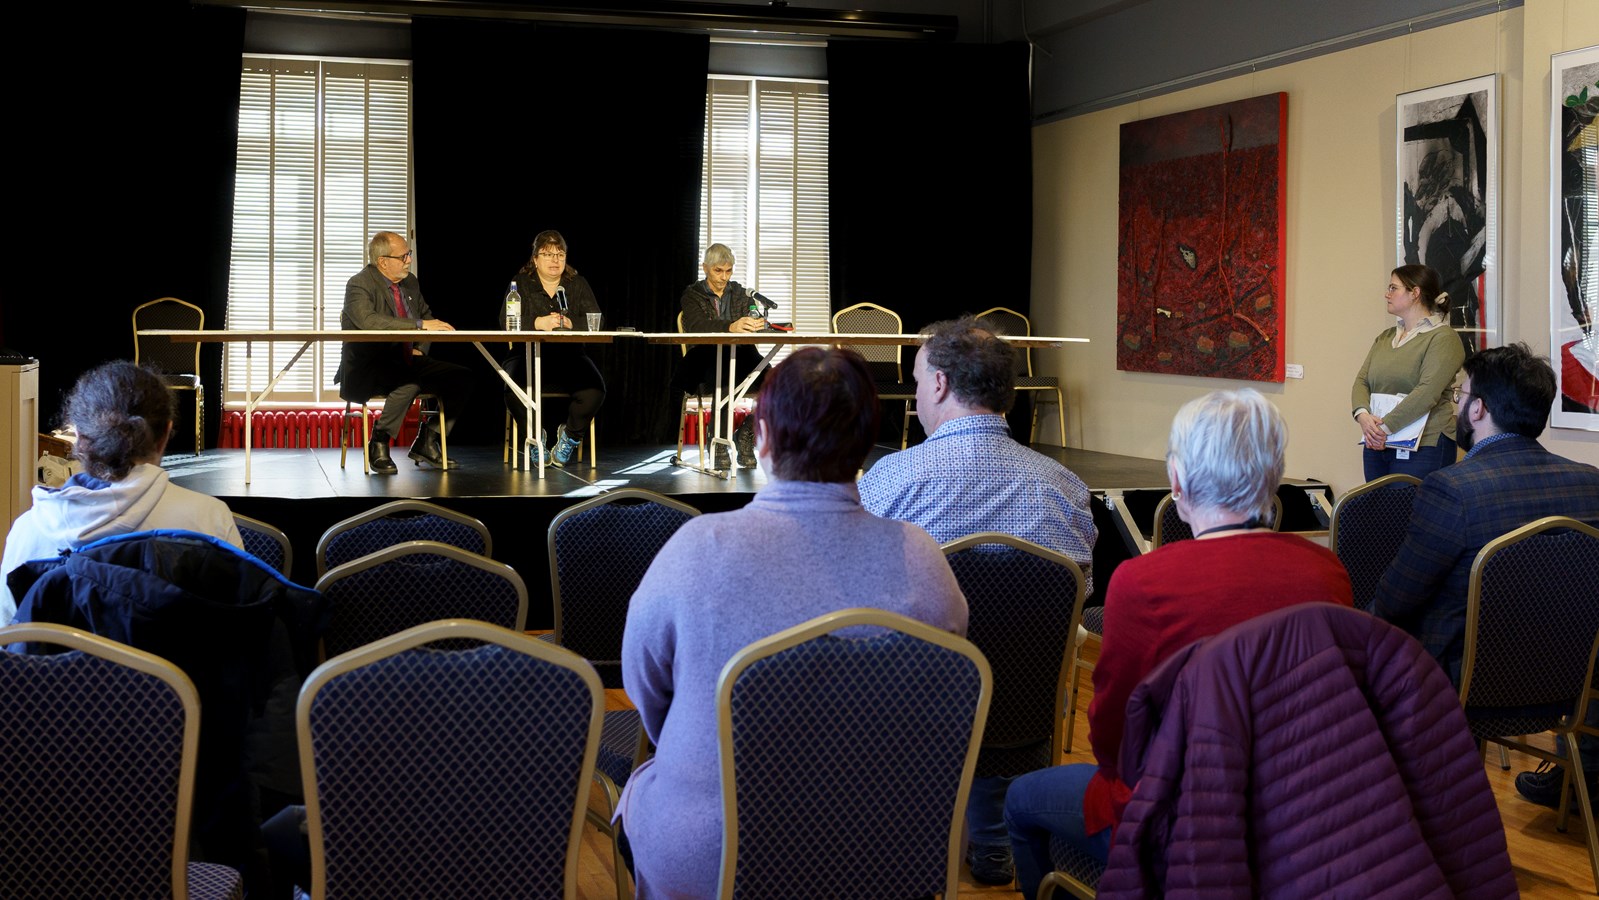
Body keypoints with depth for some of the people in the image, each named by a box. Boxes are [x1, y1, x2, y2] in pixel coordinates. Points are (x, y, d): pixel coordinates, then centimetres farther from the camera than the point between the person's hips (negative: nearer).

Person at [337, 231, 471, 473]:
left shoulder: (410, 282, 12)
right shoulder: (360, 285, -11)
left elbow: (427, 315, 26)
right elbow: (369, 321, -30)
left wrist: (421, 349, 5)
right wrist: (420, 325, -34)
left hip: (406, 362, 8)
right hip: (367, 369, -8)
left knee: (461, 377, -9)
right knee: (410, 383, -37)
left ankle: (426, 443, 1)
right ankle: (378, 446, -18)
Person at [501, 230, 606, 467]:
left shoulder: (578, 284, 14)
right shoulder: (520, 283, 8)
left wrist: (569, 323, -20)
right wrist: (538, 323, -24)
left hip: (569, 356, 1)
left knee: (594, 390, -27)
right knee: (513, 390, -32)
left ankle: (571, 434, 5)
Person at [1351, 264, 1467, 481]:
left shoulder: (1443, 338, -6)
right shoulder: (1385, 338, 18)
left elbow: (1428, 392, -17)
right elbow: (1362, 381, 10)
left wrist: (1385, 427, -19)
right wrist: (1362, 415, -11)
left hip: (1422, 447, -6)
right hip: (1378, 446, 7)